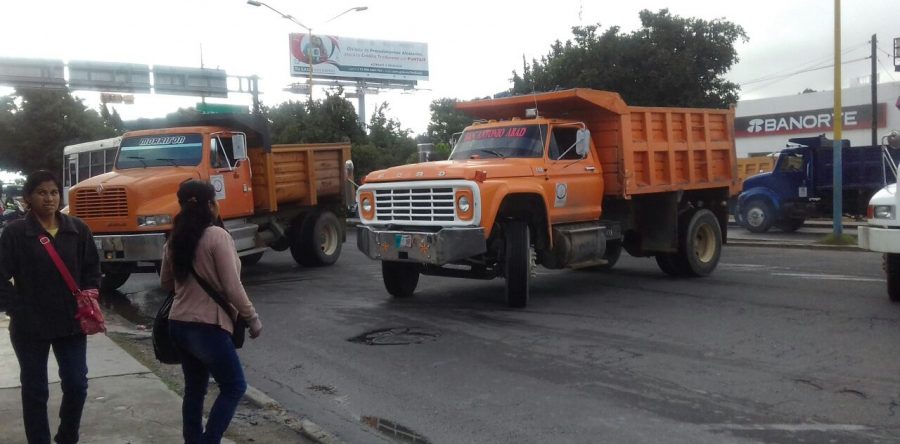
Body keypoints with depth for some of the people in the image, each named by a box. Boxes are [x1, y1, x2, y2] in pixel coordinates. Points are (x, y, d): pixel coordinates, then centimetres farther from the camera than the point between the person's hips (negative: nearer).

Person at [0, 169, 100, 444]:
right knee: (34, 390, 9)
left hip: (72, 322, 2)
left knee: (76, 385, 6)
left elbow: (92, 270, 7)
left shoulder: (78, 229, 0)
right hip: (30, 326, -2)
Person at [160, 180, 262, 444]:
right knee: (233, 387, 5)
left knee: (194, 389, 17)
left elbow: (165, 283, 19)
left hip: (179, 325, 8)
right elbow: (232, 287, -16)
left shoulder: (176, 239, 7)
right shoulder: (217, 236, -15)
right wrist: (252, 318, -5)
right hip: (208, 328, -7)